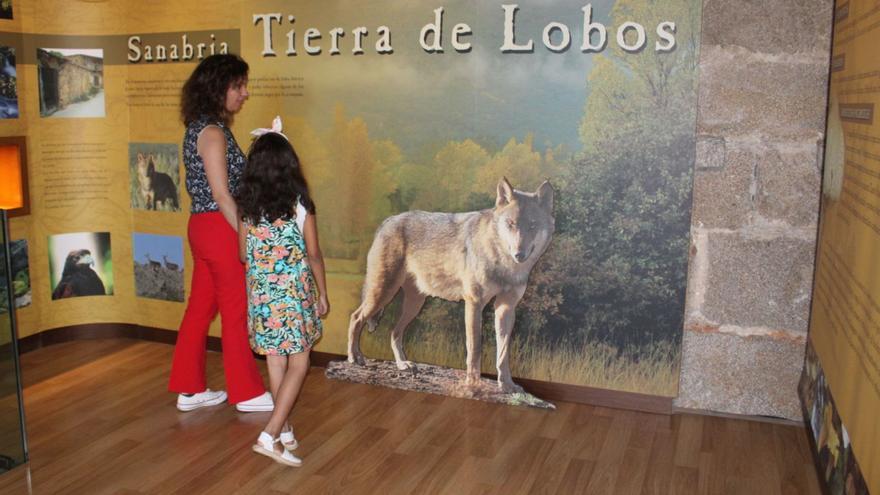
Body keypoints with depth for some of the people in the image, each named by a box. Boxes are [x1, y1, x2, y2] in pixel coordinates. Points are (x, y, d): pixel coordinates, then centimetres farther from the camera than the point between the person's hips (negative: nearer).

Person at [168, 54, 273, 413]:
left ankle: (189, 389, 24)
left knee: (201, 307, 14)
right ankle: (246, 393, 15)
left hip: (203, 226, 9)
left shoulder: (200, 128, 13)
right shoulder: (212, 132, -16)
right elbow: (222, 194, -19)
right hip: (220, 227, -9)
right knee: (237, 311, 2)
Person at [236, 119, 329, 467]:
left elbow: (243, 254, 6)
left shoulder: (247, 204, -1)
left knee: (275, 359, 13)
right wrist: (322, 294, 5)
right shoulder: (300, 203, -11)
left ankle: (284, 431, 23)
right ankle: (271, 435, -6)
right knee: (298, 364, 3)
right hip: (294, 290, -4)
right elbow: (313, 254, -6)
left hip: (260, 291, 4)